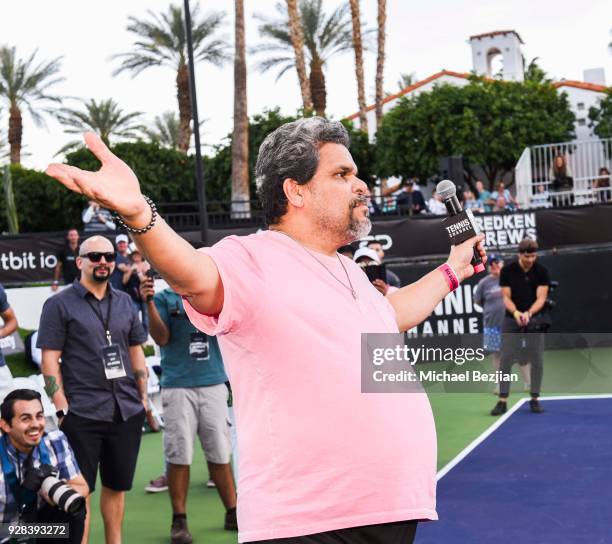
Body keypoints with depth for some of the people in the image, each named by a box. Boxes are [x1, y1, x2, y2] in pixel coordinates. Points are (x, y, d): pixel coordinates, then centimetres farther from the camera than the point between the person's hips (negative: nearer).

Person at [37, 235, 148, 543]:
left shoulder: (124, 302, 13)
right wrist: (62, 408, -12)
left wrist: (143, 396, 10)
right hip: (82, 413, -4)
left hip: (127, 411, 5)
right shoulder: (59, 304, -1)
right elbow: (50, 360, -5)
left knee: (117, 486, 13)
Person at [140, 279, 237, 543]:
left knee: (220, 453, 6)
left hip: (214, 385, 2)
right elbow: (161, 338, -6)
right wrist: (150, 304, -16)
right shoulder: (164, 298, 4)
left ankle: (232, 513, 17)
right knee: (179, 455, -2)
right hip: (178, 387, -2)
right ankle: (179, 520, 8)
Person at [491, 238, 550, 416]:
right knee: (506, 359, -5)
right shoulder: (507, 271, -5)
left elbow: (541, 298, -10)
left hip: (535, 319, 0)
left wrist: (529, 313, -28)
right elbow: (506, 297, -5)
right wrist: (516, 312, -24)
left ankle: (534, 399, 11)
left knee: (536, 360, 1)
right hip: (512, 319, 0)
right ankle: (502, 400, -1)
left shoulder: (541, 271, -5)